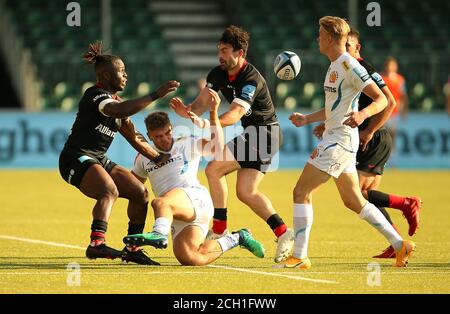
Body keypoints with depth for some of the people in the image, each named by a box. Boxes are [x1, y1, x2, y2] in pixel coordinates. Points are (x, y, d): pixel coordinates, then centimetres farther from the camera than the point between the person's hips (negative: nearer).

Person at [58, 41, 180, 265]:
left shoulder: (116, 101, 17)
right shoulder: (95, 95, -13)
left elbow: (134, 138, 23)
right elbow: (119, 111, -34)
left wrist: (160, 158, 16)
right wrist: (155, 95, -34)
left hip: (99, 161, 10)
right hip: (76, 159, -10)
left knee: (140, 193, 3)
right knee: (110, 191, -34)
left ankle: (132, 249, 11)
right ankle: (96, 244, -48)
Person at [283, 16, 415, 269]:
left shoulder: (349, 66, -14)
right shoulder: (335, 66, 15)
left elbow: (381, 99, -17)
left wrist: (363, 114, -35)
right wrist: (307, 119, 21)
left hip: (340, 140, -10)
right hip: (335, 139, 10)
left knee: (301, 192, -8)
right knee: (354, 201, 14)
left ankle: (299, 257, -6)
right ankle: (400, 244, 16)